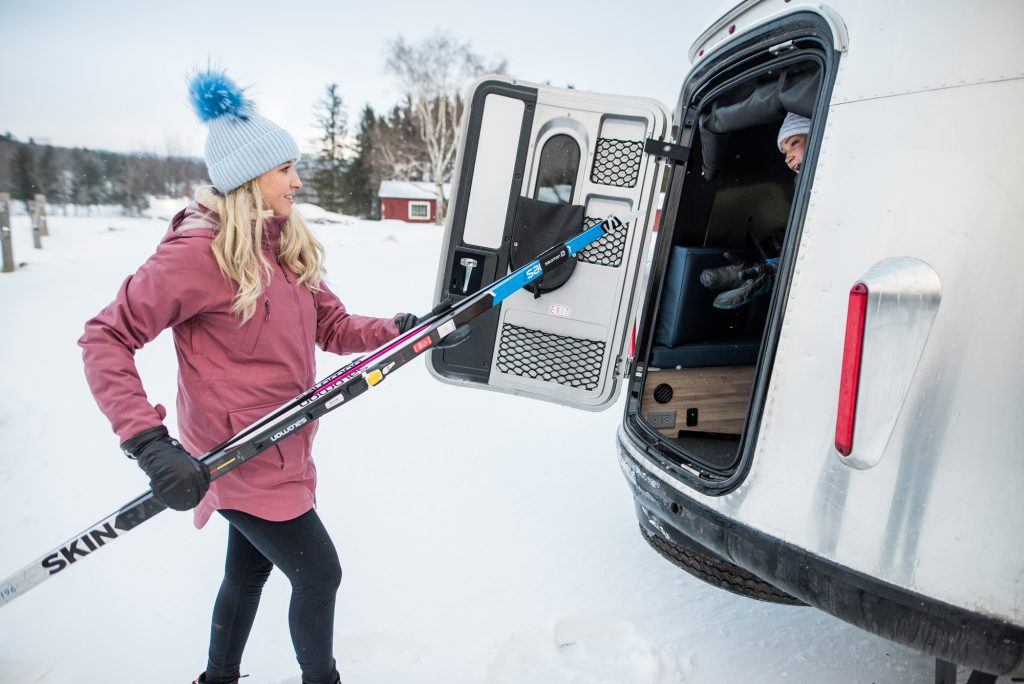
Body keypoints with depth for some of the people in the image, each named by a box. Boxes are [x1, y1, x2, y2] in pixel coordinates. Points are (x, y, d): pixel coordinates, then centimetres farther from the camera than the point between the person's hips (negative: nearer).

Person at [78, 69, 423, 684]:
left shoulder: (287, 246, 6)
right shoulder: (199, 251, -19)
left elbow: (333, 326, 7)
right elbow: (106, 339, -19)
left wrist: (398, 329, -12)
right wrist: (150, 442, -29)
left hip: (280, 449, 8)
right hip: (242, 459, -8)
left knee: (248, 572, 23)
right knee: (320, 574, 5)